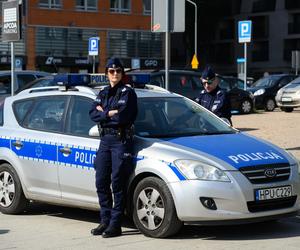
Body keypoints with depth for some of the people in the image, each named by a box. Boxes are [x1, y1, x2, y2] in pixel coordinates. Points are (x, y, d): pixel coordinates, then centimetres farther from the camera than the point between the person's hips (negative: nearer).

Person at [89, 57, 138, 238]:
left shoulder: (127, 92, -2)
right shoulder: (104, 93, 17)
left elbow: (123, 116, -17)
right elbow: (93, 114, 3)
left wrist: (103, 112, -5)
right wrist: (111, 113, -11)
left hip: (121, 140, -6)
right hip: (105, 140, 6)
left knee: (118, 183, -6)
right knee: (101, 182, 6)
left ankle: (115, 224, -2)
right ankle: (105, 220, 16)